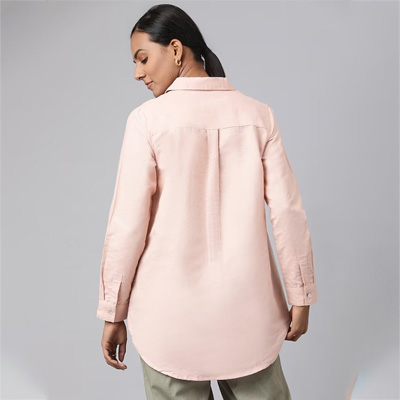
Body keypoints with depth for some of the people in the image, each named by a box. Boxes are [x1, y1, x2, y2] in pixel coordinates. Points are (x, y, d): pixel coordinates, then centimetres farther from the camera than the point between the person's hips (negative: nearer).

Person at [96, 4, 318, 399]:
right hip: (248, 309, 3)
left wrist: (113, 313, 1)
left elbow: (127, 225, -10)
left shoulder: (148, 120, -10)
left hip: (173, 315, -2)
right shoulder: (257, 115, -2)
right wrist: (300, 297, 6)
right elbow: (288, 211, -3)